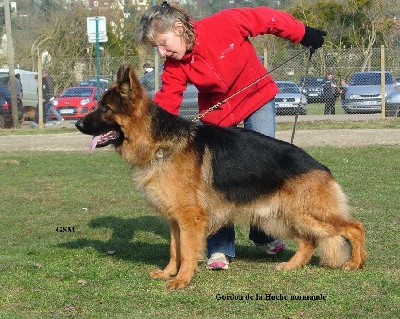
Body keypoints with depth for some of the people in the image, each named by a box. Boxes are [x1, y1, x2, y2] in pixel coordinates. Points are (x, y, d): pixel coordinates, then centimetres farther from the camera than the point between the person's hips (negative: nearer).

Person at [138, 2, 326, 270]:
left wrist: (303, 34, -9)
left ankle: (265, 233, 16)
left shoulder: (225, 24, -29)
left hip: (258, 97, -2)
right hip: (217, 112, 2)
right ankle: (220, 248, -2)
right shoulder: (174, 67, -20)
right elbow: (164, 105, -24)